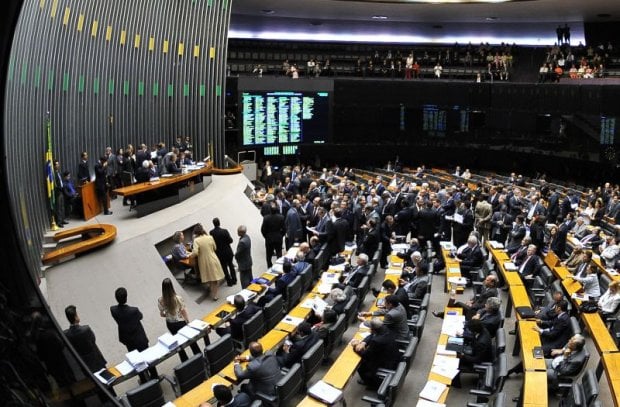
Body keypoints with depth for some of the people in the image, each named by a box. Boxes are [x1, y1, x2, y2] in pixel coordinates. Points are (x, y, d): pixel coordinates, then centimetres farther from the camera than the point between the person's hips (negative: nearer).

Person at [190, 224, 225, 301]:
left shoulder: (196, 240, -14)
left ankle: (213, 294, 29)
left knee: (209, 278, 15)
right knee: (215, 277, 11)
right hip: (213, 260, 1)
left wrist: (190, 255, -3)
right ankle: (215, 295, 14)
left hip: (204, 262, -1)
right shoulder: (210, 237, -6)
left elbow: (195, 252, -22)